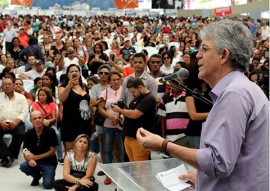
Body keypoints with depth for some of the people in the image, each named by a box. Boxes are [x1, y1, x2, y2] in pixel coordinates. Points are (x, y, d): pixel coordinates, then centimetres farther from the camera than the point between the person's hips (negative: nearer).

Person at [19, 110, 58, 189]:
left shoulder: (50, 132, -11)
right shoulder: (29, 133, 0)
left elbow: (52, 151, -10)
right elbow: (25, 151, 0)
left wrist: (36, 157, -16)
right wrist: (30, 160, -23)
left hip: (49, 163, -4)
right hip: (34, 162, 4)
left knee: (48, 185, -24)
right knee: (23, 166, -27)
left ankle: (50, 175, 14)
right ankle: (37, 176, 7)